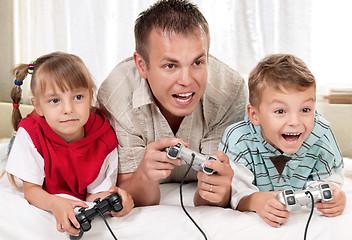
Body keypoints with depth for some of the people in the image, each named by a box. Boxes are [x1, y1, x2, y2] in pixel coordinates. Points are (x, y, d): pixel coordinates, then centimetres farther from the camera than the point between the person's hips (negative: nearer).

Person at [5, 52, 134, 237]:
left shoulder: (105, 140, -27)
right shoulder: (30, 135, -30)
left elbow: (93, 193, -18)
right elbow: (31, 190, -25)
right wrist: (54, 203, -49)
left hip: (79, 198, 1)